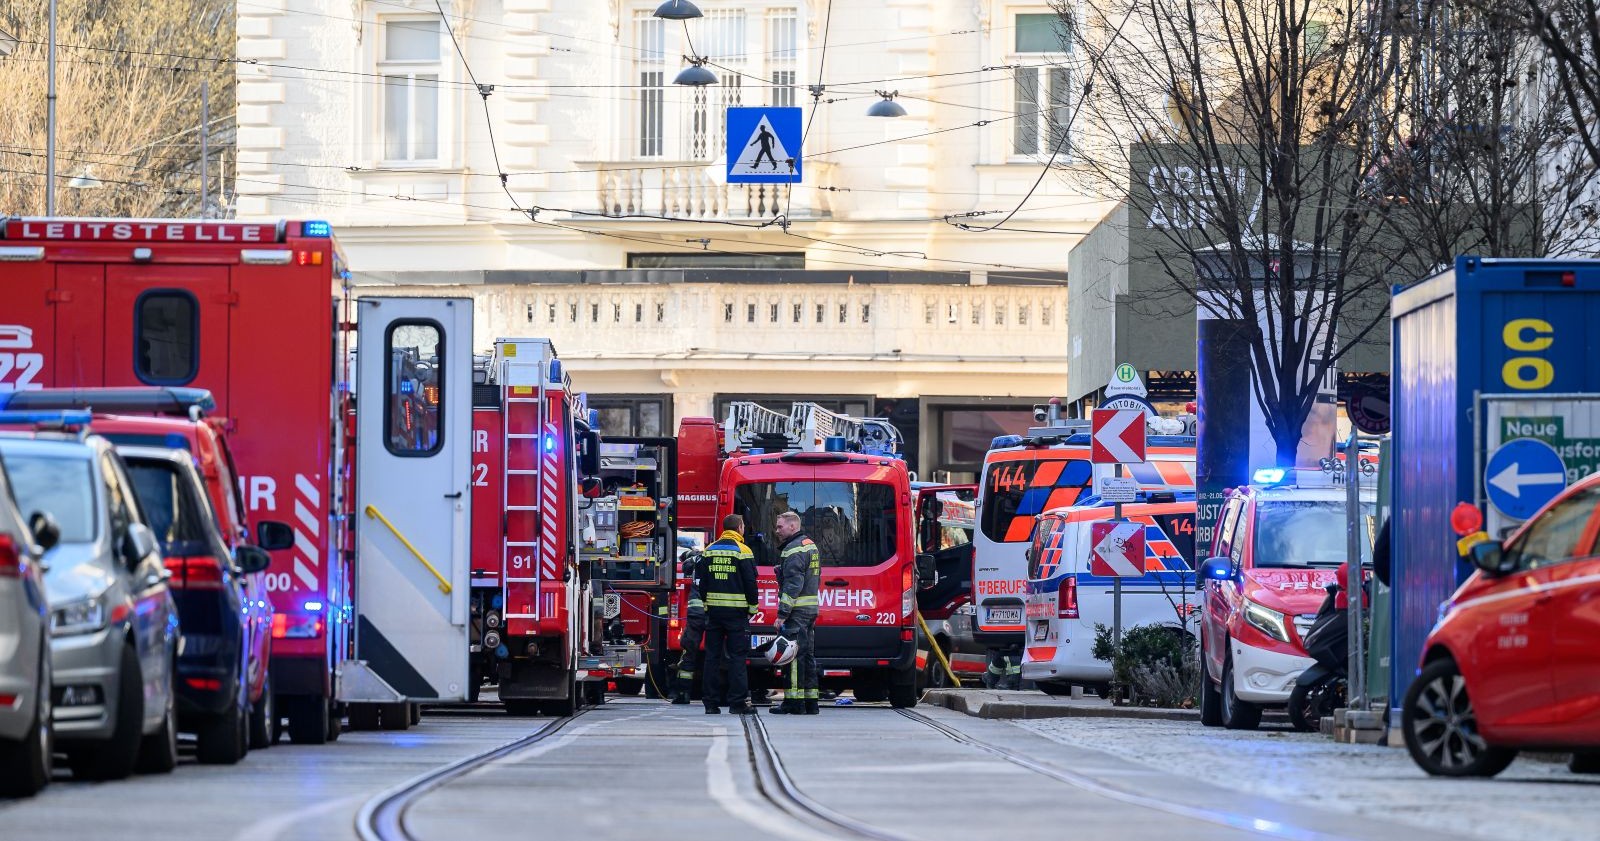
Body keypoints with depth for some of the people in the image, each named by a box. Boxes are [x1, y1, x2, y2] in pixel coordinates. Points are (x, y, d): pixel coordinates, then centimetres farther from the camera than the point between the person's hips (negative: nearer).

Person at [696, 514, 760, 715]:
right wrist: (753, 606, 1)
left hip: (714, 610, 4)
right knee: (737, 657, -2)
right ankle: (737, 702, -6)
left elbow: (700, 582, 10)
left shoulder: (709, 551, 8)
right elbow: (751, 582, -8)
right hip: (736, 612, -4)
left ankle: (711, 702, 7)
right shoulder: (743, 552, -7)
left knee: (712, 656, 7)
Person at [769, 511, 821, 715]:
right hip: (811, 609, 10)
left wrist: (782, 614, -21)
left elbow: (792, 586, -20)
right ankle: (810, 702, 13)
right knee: (808, 655, 11)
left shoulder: (793, 551, -14)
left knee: (794, 655, -8)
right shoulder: (811, 545, 18)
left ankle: (794, 702, -9)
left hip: (796, 612, -10)